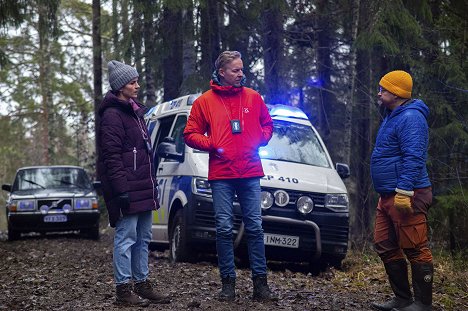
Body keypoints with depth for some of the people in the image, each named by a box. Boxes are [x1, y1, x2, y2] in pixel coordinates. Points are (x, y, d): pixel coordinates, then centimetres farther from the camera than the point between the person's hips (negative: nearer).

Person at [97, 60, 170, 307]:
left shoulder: (135, 112, 20)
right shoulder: (113, 115, -10)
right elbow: (112, 156, -17)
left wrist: (152, 183, 21)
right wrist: (121, 189, -22)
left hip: (143, 188, 10)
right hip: (127, 189, -10)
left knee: (143, 238, 13)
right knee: (127, 238, -7)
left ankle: (142, 284, 20)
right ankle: (123, 290, -3)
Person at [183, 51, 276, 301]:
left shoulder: (252, 97, 9)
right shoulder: (205, 101, 3)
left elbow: (267, 123, 21)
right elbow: (190, 134, 6)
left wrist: (260, 140, 2)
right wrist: (211, 146, -8)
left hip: (250, 173, 2)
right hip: (221, 175, -2)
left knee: (255, 227, 1)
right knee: (224, 229, 0)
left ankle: (260, 281, 7)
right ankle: (228, 282, 8)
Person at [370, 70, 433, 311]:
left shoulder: (410, 118, -14)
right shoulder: (392, 117, 19)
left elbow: (413, 158, -22)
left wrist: (403, 192, -27)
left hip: (407, 197, -11)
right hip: (388, 197, 11)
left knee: (415, 249, -6)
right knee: (385, 246, 12)